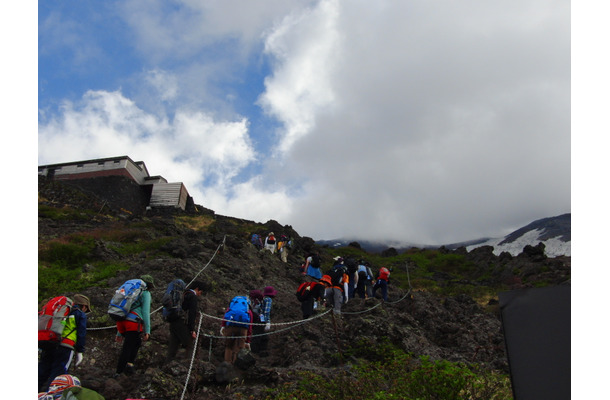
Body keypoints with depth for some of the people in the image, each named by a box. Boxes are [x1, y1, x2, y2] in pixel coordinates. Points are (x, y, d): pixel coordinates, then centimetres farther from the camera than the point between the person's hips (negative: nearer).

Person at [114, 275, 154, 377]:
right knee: (127, 349, -4)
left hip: (121, 322, 7)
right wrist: (147, 331, -7)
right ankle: (118, 374, -4)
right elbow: (146, 312, -5)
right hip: (133, 323, -7)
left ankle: (129, 363, 10)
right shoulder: (146, 293, 6)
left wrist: (119, 333, 31)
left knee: (137, 342, 23)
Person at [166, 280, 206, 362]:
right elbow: (192, 314, -13)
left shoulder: (183, 294, 22)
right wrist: (192, 330, -13)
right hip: (181, 324, -9)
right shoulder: (193, 297, -5)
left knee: (173, 347, 9)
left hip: (172, 323, 9)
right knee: (189, 346, -4)